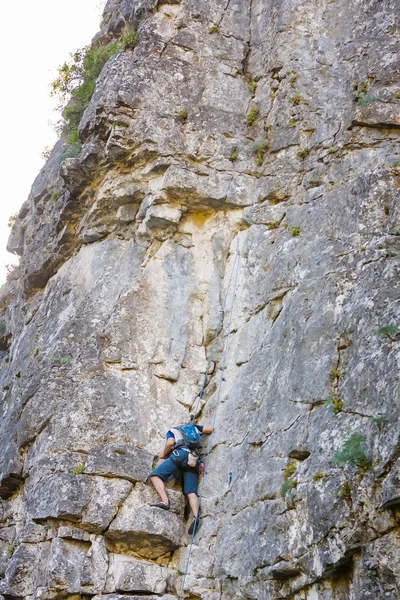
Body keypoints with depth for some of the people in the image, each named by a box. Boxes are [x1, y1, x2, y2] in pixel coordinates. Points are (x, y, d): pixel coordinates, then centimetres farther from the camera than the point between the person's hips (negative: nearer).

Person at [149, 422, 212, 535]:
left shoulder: (172, 430, 24)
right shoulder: (193, 427, 34)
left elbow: (170, 442, 3)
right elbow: (210, 428, 27)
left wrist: (164, 455, 18)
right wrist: (200, 431, 48)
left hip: (180, 454, -4)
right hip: (194, 461, 4)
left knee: (155, 476, -7)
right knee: (191, 492, -6)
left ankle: (164, 501, -31)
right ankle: (196, 516, -33)